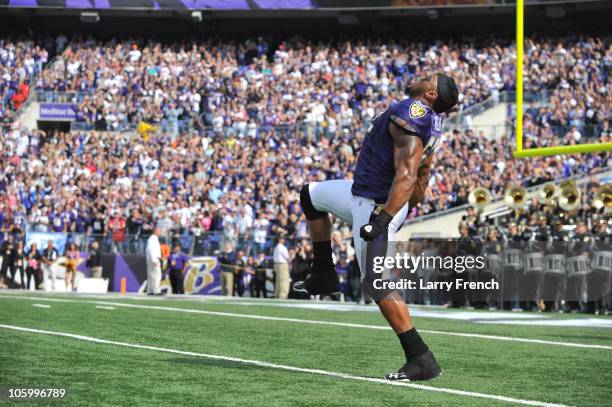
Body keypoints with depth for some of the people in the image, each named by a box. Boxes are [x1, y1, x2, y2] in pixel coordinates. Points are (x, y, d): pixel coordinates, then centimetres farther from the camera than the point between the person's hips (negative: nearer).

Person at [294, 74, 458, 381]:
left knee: (377, 283, -11)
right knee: (311, 195, 29)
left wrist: (383, 218, -35)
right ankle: (323, 276, 30)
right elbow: (422, 175, 16)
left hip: (375, 205, -10)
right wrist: (407, 211, 26)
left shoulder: (409, 115, -24)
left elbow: (407, 176, -32)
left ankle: (420, 359, -12)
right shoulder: (431, 119, 6)